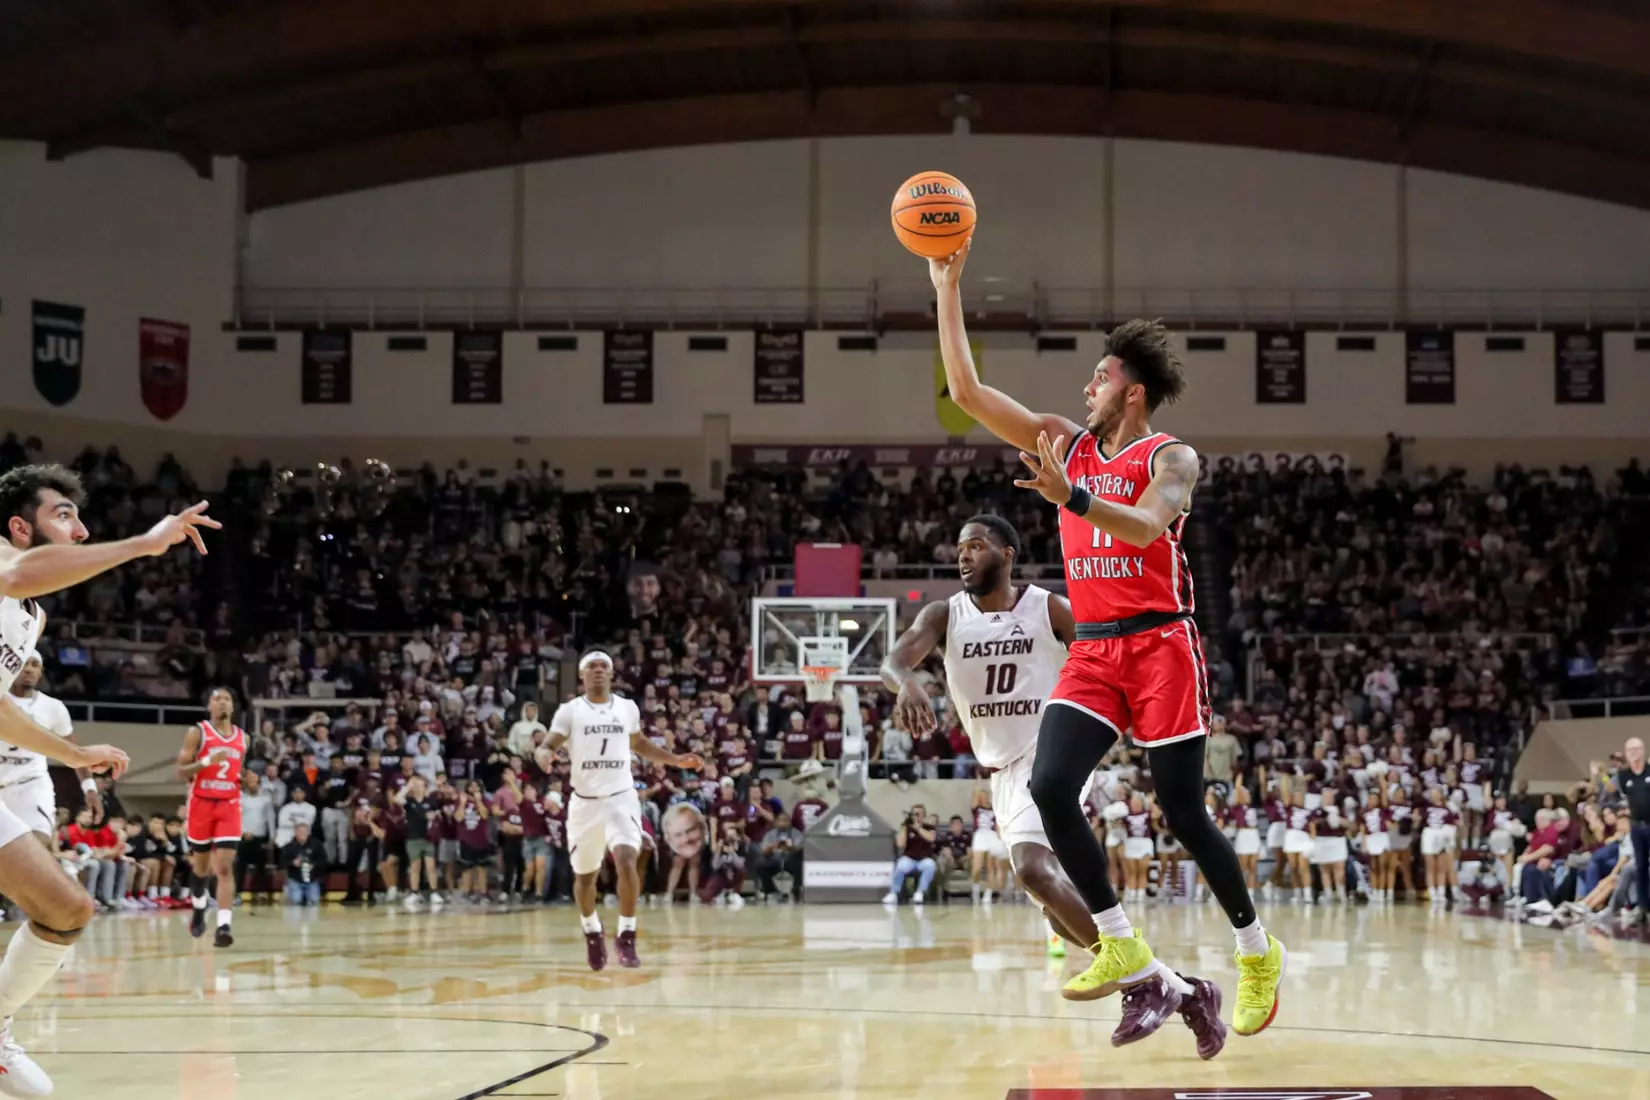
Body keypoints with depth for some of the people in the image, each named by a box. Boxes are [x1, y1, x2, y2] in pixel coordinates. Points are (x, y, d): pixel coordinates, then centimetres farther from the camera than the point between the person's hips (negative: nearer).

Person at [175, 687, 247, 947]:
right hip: (202, 804, -1)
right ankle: (198, 910, 40)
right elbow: (181, 772, -8)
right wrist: (207, 761, -24)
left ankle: (223, 926, -21)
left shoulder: (242, 738, 9)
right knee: (201, 864, 13)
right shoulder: (197, 732, -3)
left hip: (229, 806, 1)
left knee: (225, 867, -12)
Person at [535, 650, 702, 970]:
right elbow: (548, 745, -7)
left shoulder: (628, 708, 7)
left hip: (621, 798, 0)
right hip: (586, 801, 0)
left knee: (627, 861, -22)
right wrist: (543, 755, -31)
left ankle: (626, 937, -12)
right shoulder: (570, 710, -2)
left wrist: (676, 760, 16)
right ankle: (591, 931, 37)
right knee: (584, 875, 10)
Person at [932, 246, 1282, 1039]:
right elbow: (965, 390, 9)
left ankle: (1258, 953, 17)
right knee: (1049, 787, -16)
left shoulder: (1170, 458, -3)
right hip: (1092, 650, 5)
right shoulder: (1067, 444, 13)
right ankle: (1123, 947, -5)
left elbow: (1144, 526, -24)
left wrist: (1070, 497, -39)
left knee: (1182, 811, -3)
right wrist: (947, 289, 4)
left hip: (1159, 645, -5)